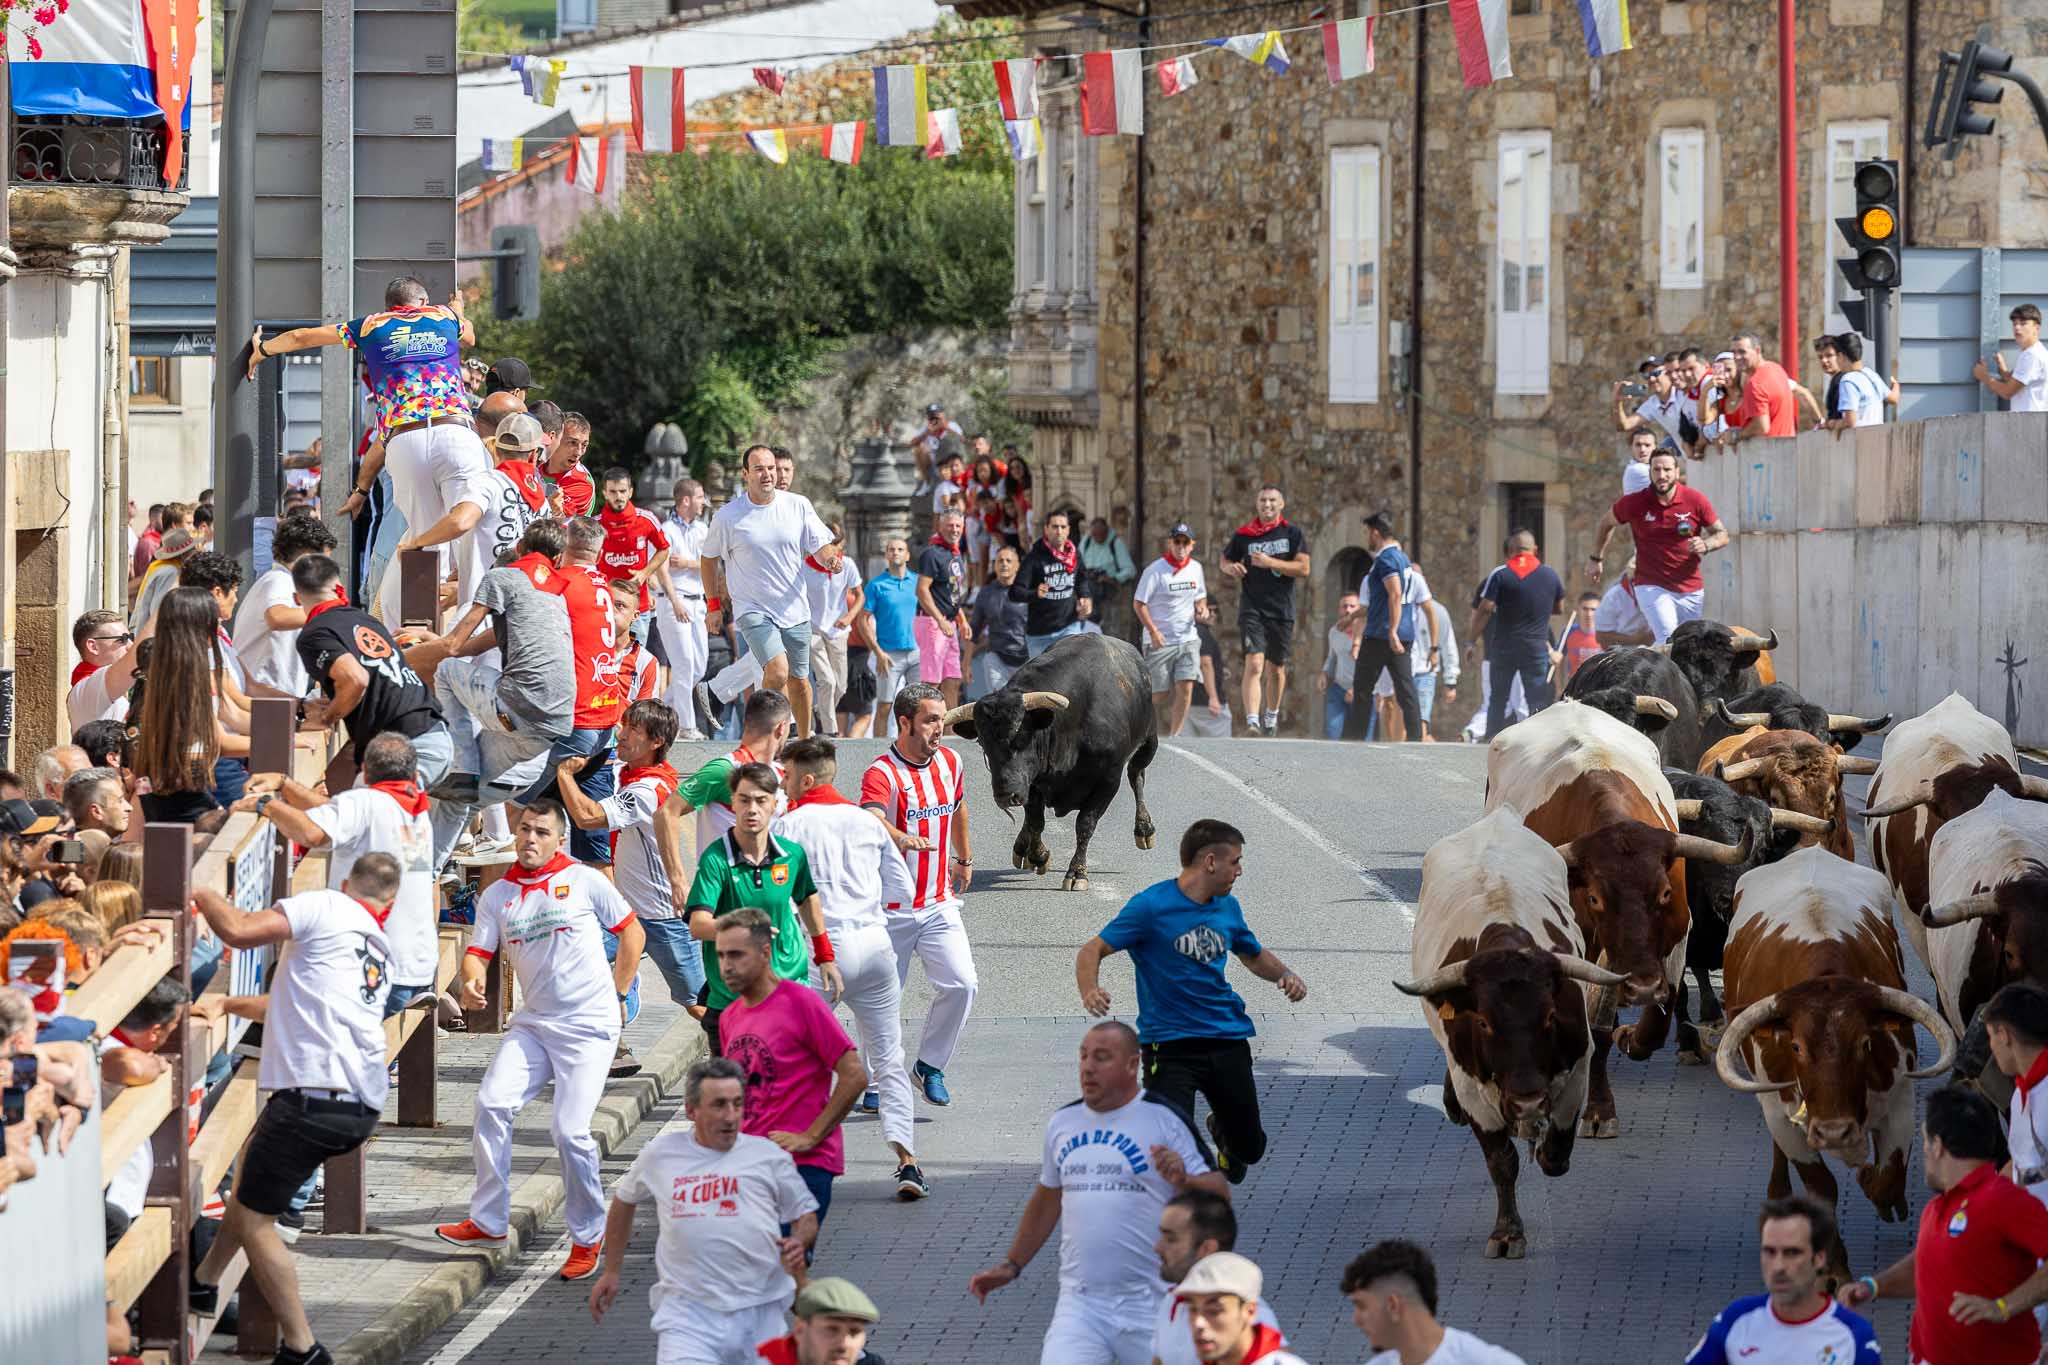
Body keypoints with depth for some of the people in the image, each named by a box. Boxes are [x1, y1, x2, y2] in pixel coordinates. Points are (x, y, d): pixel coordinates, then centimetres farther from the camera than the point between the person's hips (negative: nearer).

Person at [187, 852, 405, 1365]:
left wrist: (204, 895, 7)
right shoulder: (380, 955, 22)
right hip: (364, 1106, 8)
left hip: (313, 1097, -8)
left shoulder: (327, 906, -1)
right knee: (252, 1164, 31)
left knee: (254, 1218, 4)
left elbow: (238, 930, -12)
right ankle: (204, 1284, 39)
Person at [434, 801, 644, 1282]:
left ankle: (588, 1237, 3)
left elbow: (632, 931, 8)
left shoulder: (584, 881, 0)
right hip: (533, 1022, 4)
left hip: (589, 1025, -4)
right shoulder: (498, 895, 10)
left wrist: (617, 995, 6)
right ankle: (488, 1220, -3)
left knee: (571, 1130, -12)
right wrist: (471, 980, -19)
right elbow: (478, 950, 3)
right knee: (492, 1103, -14)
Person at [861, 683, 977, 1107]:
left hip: (938, 904, 5)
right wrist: (904, 839, -57)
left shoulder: (951, 763, 5)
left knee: (962, 984, -9)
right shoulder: (881, 775, -17)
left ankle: (930, 1066, 9)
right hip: (890, 908, -5)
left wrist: (964, 858, 37)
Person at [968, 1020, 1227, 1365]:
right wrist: (1010, 1266, 26)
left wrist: (1183, 1181, -24)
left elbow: (1218, 1195, -4)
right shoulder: (1063, 1122, 13)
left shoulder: (1164, 1118, -2)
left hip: (1151, 1307, -3)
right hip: (1080, 1303, 3)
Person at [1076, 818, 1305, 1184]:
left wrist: (1284, 975, 5)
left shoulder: (1227, 907, 9)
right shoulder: (1151, 906, -11)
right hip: (1169, 1042, -6)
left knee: (1249, 1149, 12)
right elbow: (1092, 952, -11)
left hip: (1228, 1039, 6)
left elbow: (1254, 955, 27)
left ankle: (1220, 1130, 49)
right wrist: (1090, 992, -32)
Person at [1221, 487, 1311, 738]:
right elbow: (1225, 561, 18)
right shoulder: (1243, 535, 5)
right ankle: (1252, 722, -25)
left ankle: (1271, 717, 35)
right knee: (1254, 663, -18)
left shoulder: (1293, 533, 3)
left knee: (1277, 668, 13)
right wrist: (1231, 568, -6)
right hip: (1251, 609, -1)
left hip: (1282, 610, 1)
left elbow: (1303, 569, -6)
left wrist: (1270, 562, -16)